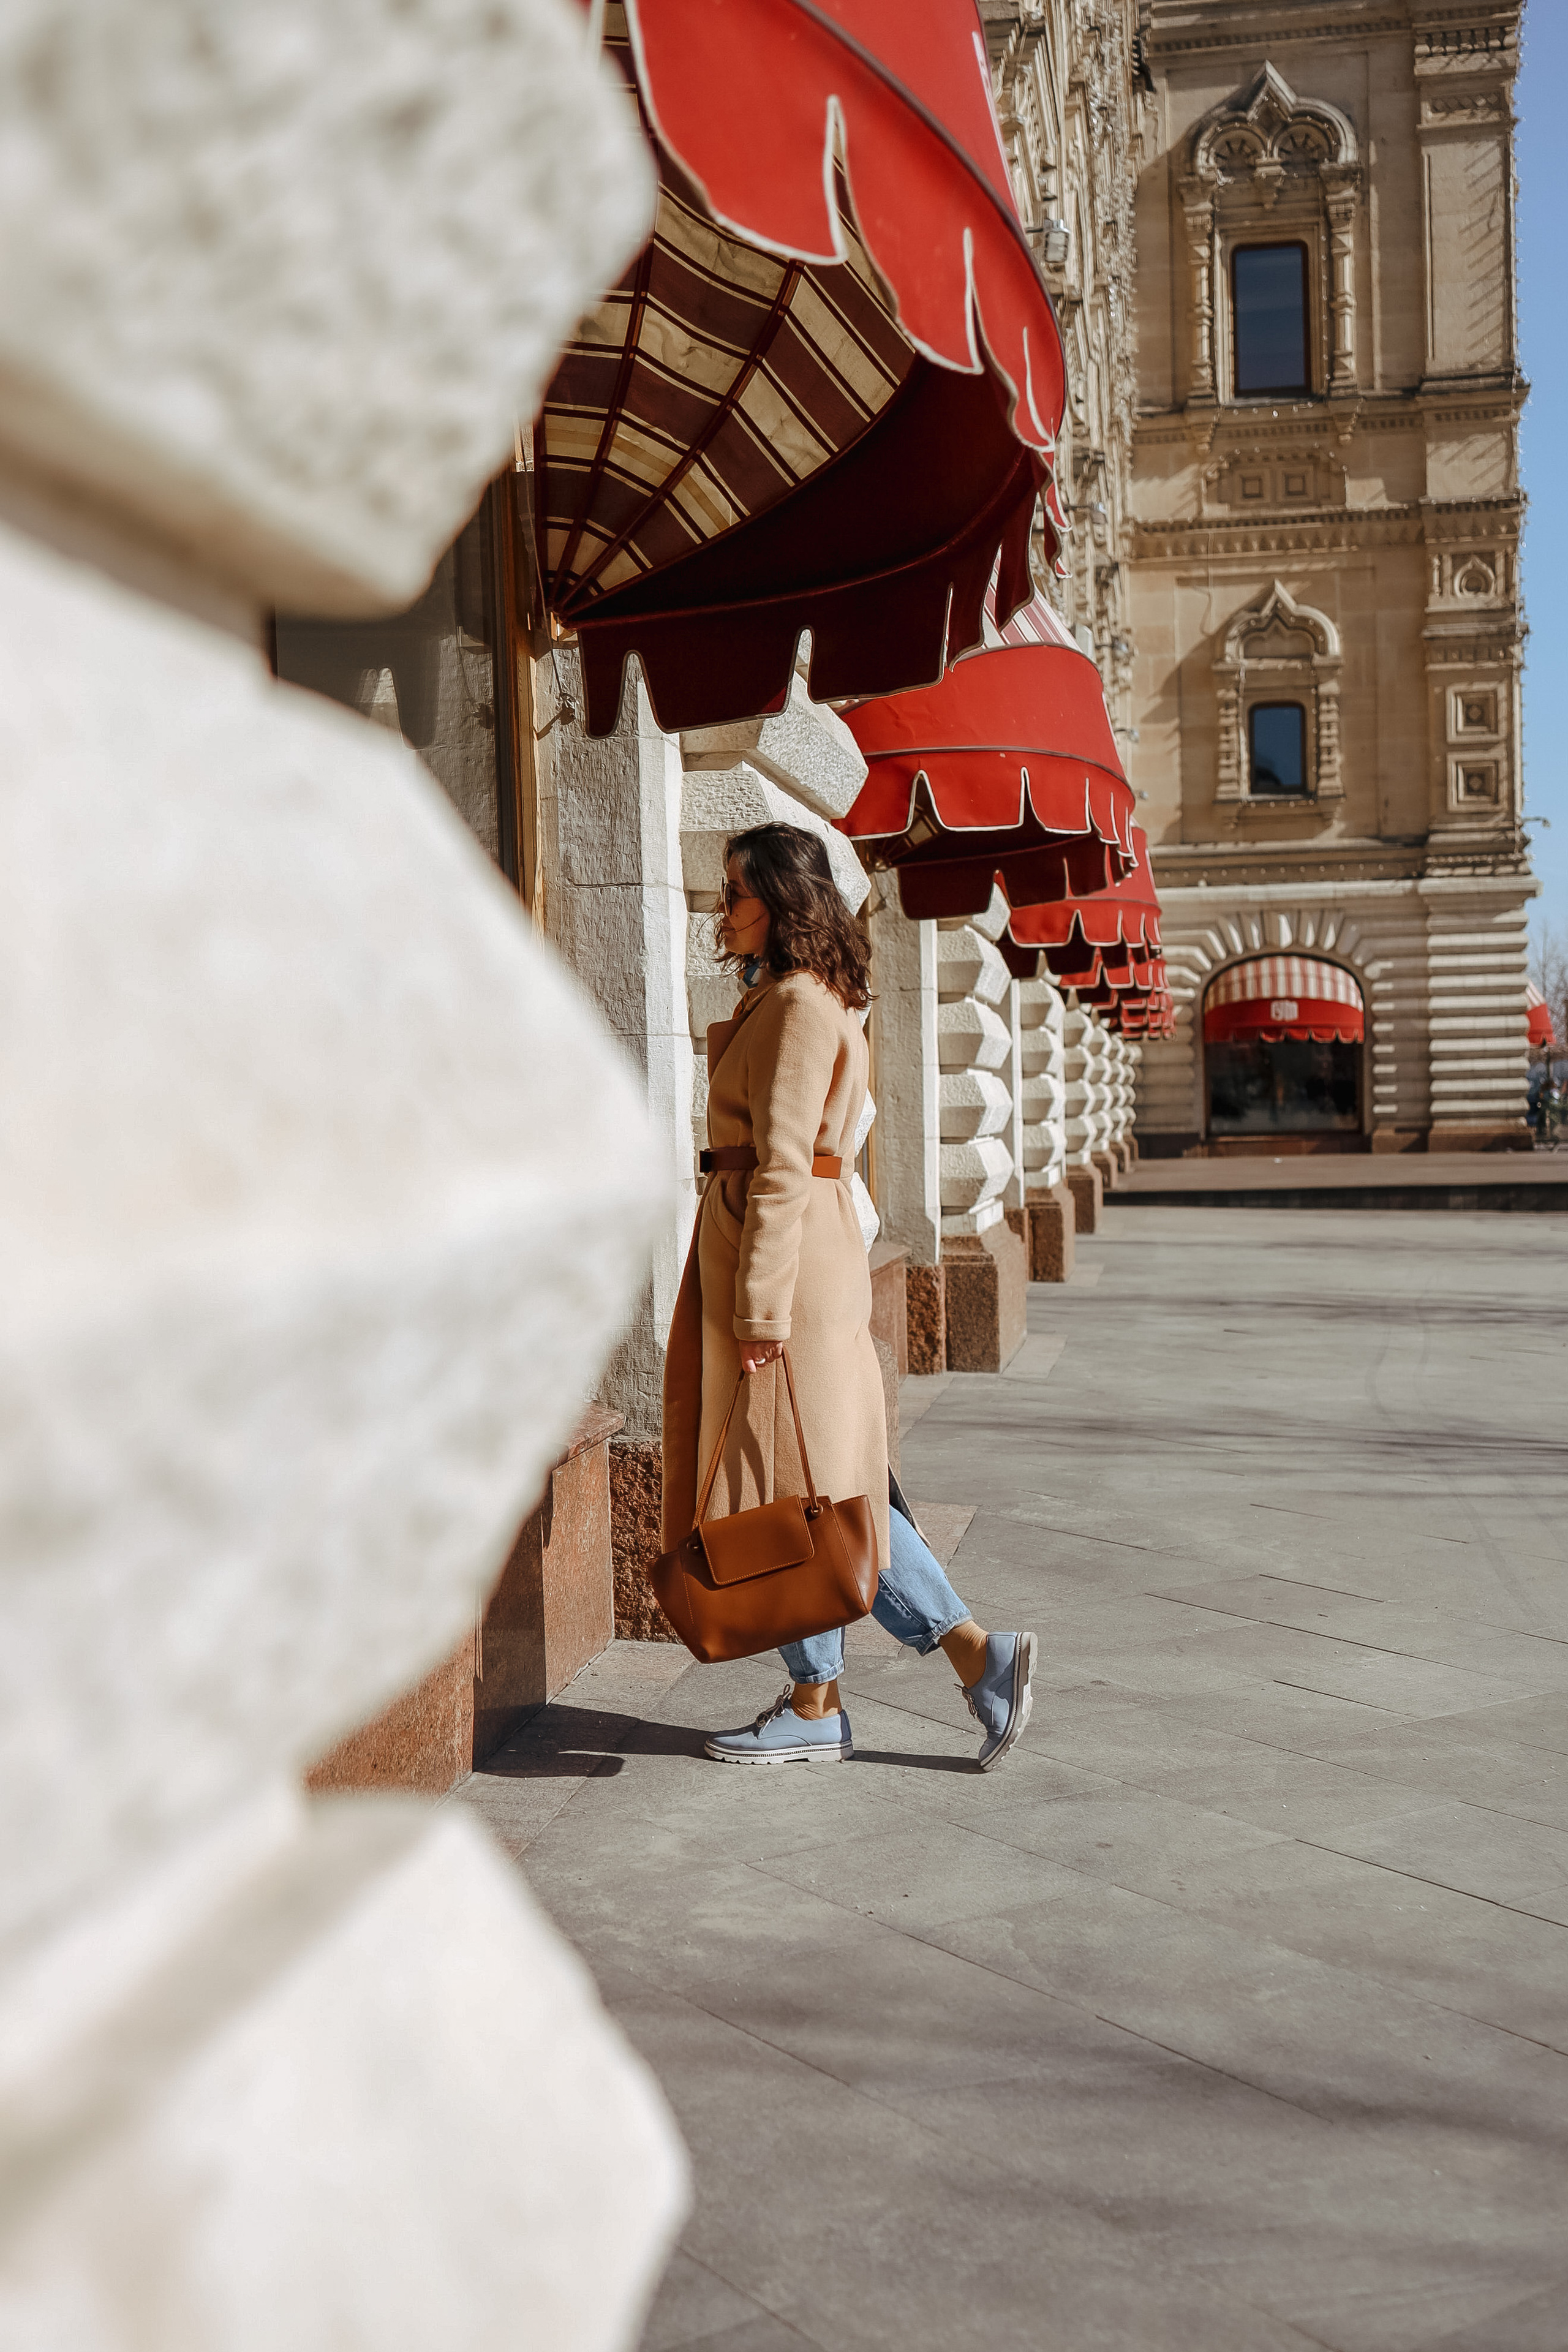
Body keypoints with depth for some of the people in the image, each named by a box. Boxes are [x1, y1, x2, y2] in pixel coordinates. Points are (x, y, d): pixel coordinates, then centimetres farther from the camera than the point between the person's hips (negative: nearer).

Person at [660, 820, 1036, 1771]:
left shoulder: (798, 1006, -13)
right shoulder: (817, 1001, 18)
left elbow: (782, 1169, -19)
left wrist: (757, 1308, -20)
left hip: (788, 1259, -10)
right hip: (819, 1247, 10)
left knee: (790, 1487, 0)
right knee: (817, 1487, 12)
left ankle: (817, 1706, 12)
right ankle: (975, 1651, 13)